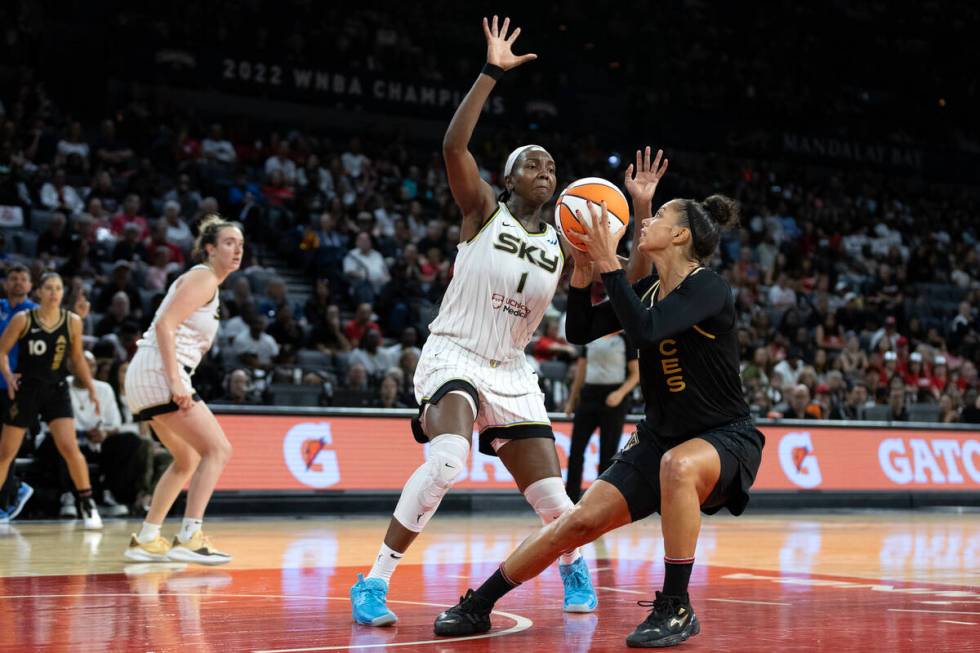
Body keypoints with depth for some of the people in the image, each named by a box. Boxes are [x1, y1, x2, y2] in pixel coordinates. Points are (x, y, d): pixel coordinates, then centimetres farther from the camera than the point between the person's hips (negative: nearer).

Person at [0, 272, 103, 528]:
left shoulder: (72, 321, 0)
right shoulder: (23, 319, -6)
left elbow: (77, 357, 12)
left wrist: (91, 389, 8)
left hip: (57, 391, 0)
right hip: (26, 389, 0)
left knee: (69, 447, -15)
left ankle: (87, 503, -1)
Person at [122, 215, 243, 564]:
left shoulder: (208, 283, 21)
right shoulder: (203, 278, -8)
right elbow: (165, 324, -19)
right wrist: (176, 382, -26)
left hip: (145, 378, 10)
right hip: (159, 373, -10)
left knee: (188, 460, 21)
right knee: (218, 449, -12)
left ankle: (145, 540, 22)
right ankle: (189, 538, -18)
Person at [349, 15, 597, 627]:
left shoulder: (563, 244, 8)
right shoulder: (484, 210, -3)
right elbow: (454, 145, -19)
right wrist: (493, 73, -21)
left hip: (512, 375, 5)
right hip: (454, 357, -5)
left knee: (552, 500, 1)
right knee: (447, 460, -34)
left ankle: (575, 565, 38)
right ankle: (374, 584, -25)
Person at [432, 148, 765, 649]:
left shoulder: (708, 288, -16)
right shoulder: (647, 290, 6)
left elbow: (645, 329, -33)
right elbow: (579, 331, 8)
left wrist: (609, 263, -27)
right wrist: (583, 265, -3)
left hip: (725, 439, -6)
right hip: (660, 439, 6)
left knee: (678, 464, -41)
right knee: (581, 519, -7)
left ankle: (676, 608, -29)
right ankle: (477, 606, 4)